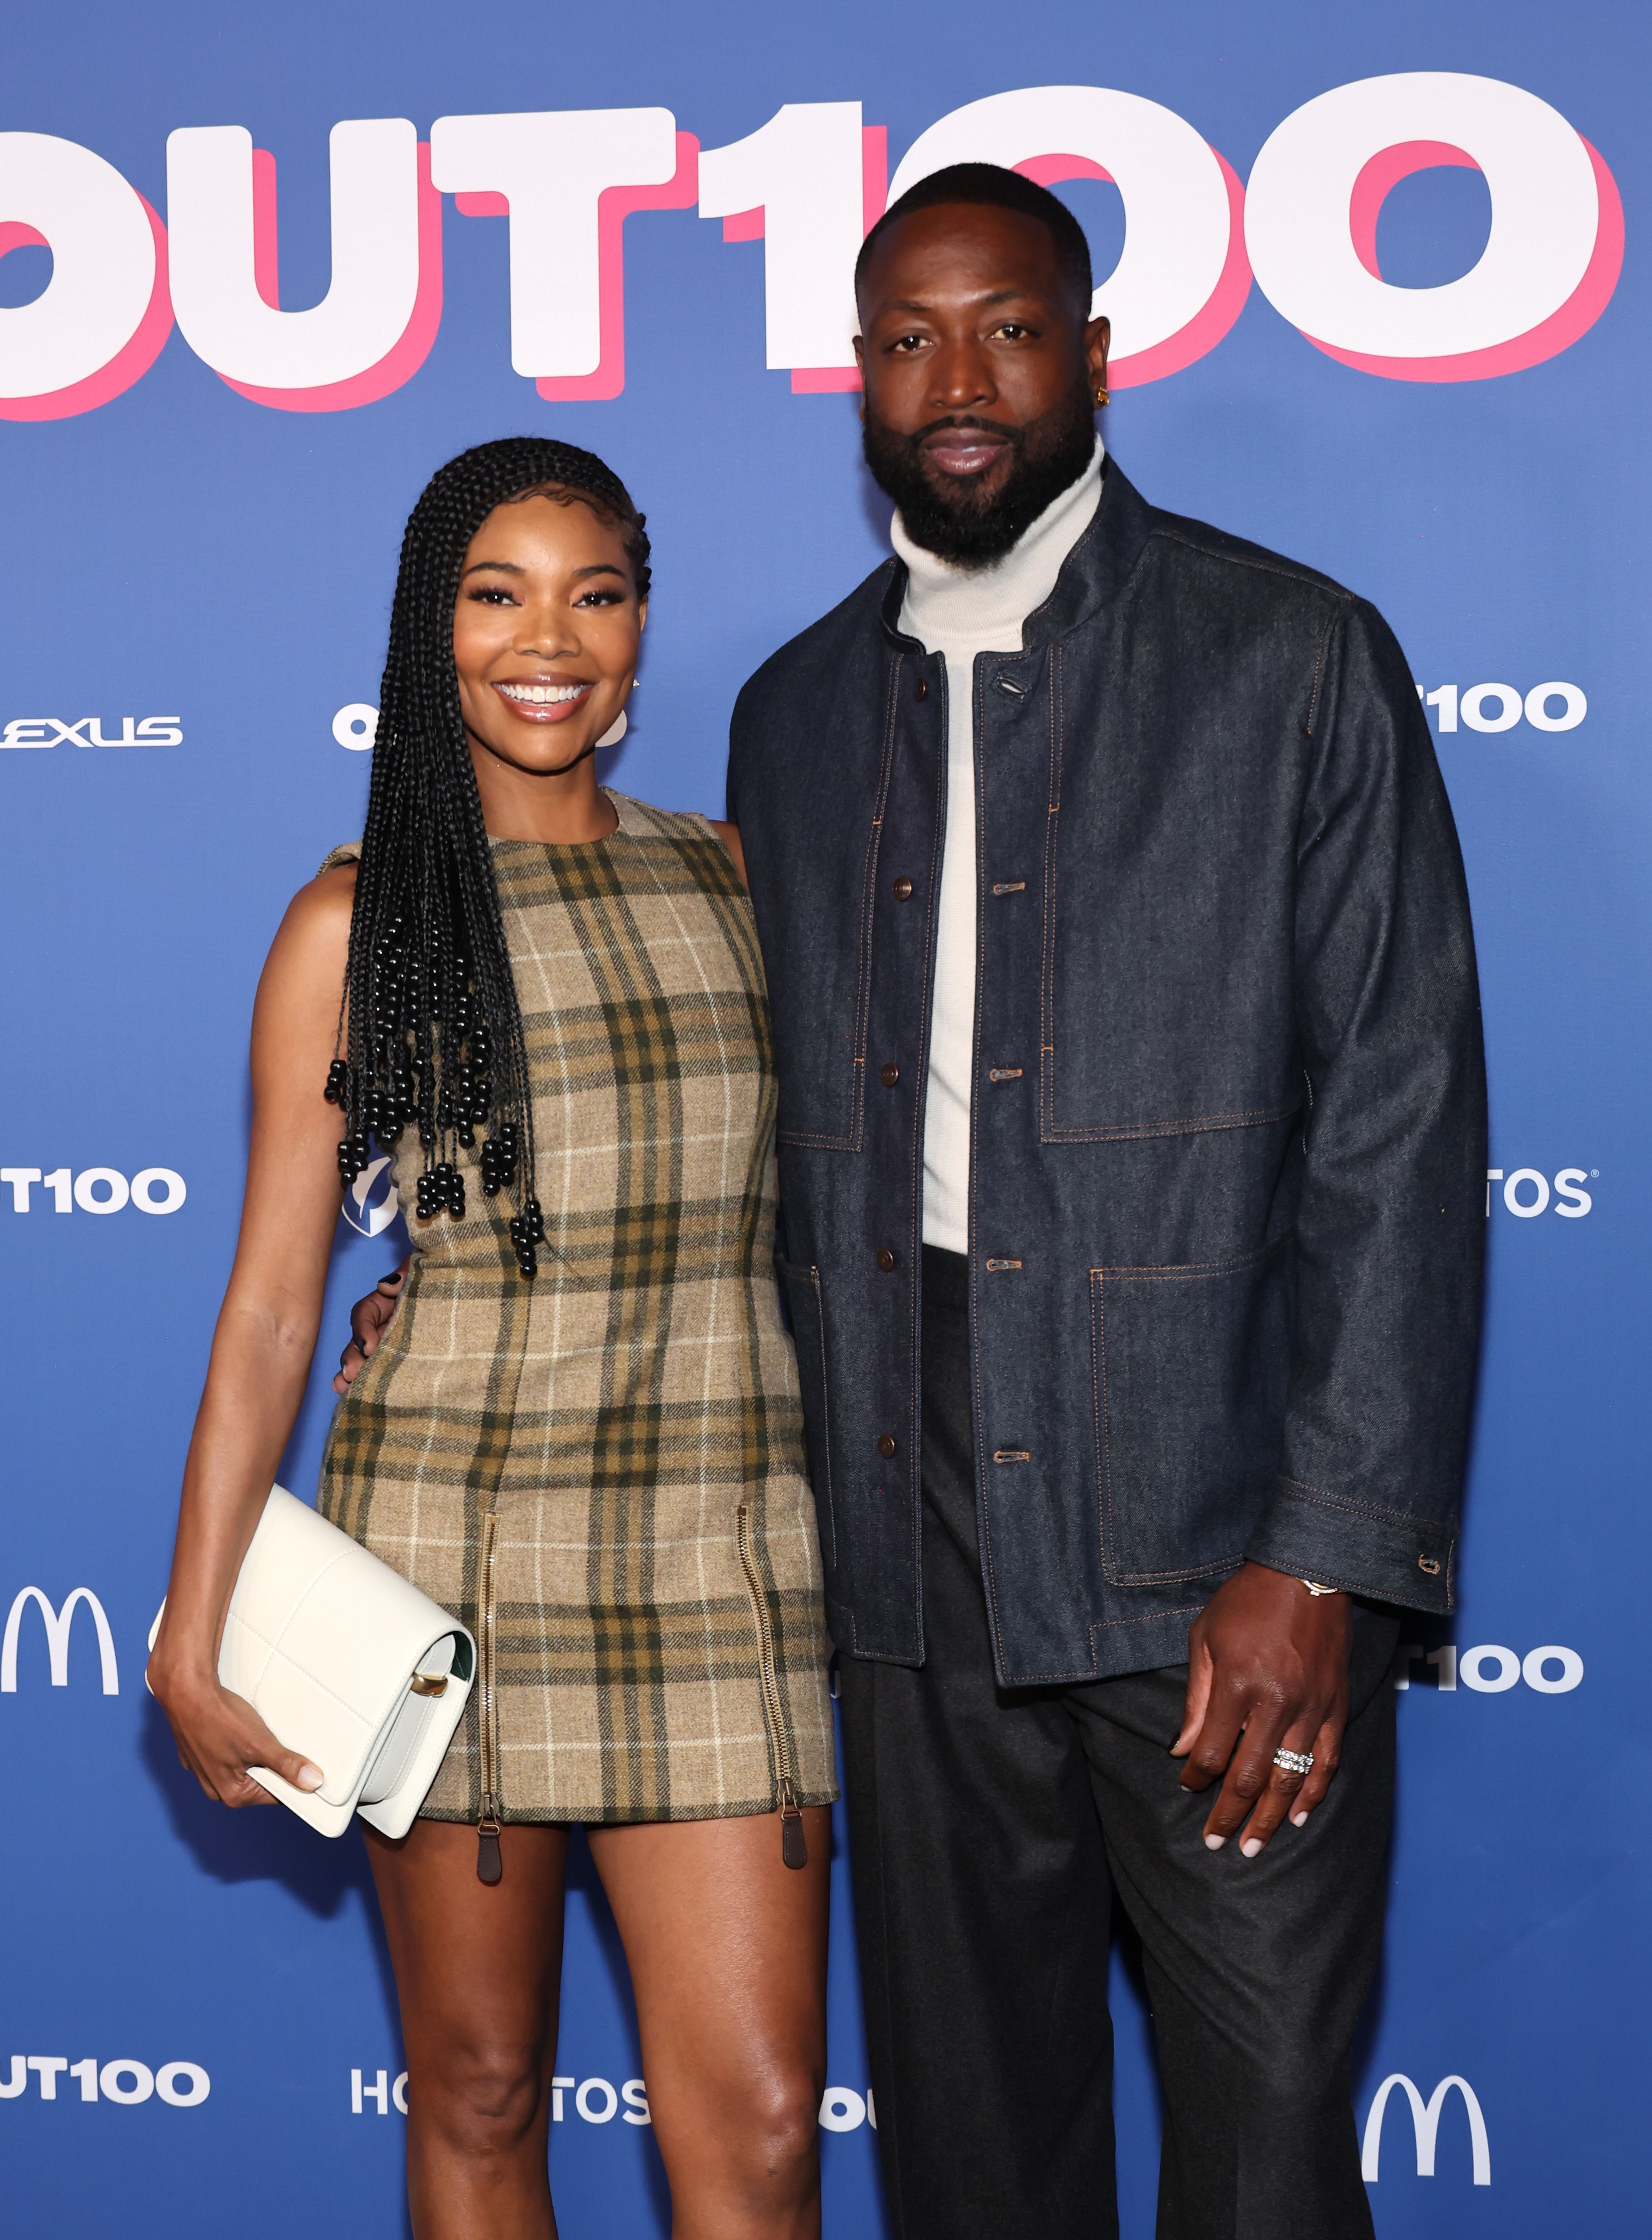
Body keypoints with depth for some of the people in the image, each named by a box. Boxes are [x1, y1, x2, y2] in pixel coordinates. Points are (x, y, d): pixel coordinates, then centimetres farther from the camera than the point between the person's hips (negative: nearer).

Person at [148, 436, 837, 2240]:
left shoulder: (732, 877, 10)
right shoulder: (360, 920, 2)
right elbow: (269, 1301, 3)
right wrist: (193, 1632, 0)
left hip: (715, 1546, 2)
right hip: (448, 1538, -1)